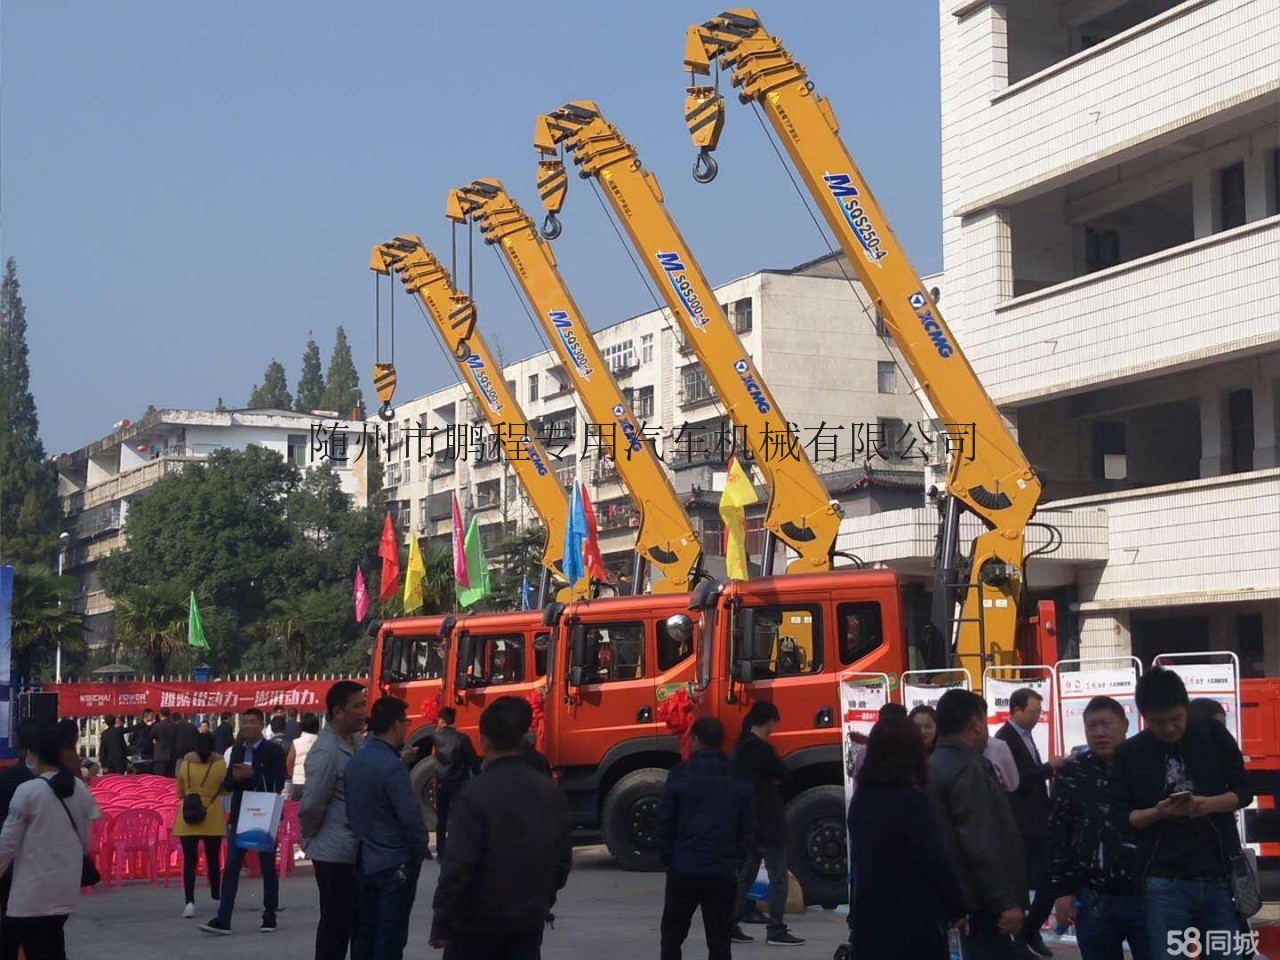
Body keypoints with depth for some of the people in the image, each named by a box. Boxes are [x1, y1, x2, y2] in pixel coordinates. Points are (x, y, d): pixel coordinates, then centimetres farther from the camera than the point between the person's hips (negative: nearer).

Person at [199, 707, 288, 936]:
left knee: (268, 869, 7)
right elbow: (227, 784, 7)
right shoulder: (237, 749, 9)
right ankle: (222, 920, -3)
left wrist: (252, 774, -23)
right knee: (230, 869, -1)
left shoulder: (273, 751, -6)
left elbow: (277, 784, -15)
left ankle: (269, 917, 17)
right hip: (239, 816, 4)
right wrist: (235, 777, -15)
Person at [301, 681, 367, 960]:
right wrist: (309, 838, -5)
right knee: (335, 922, 0)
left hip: (355, 850, 8)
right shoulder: (325, 752, -20)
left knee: (355, 921, 14)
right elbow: (311, 804, -20)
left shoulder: (357, 741, 8)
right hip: (335, 852, -8)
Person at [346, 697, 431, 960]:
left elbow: (351, 811, 10)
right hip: (395, 864, -7)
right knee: (390, 938, -1)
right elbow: (410, 817, -20)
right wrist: (421, 851, -5)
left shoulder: (355, 763, 5)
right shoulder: (392, 766, -19)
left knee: (363, 934, 12)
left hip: (364, 861, 7)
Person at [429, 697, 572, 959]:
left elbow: (458, 865, -18)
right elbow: (563, 859, 11)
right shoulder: (550, 792, 3)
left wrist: (441, 925, -11)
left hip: (478, 921, -5)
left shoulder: (476, 792, -16)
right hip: (529, 921, 5)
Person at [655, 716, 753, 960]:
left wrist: (668, 860, 7)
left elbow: (664, 824, -4)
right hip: (723, 874, 2)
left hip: (684, 870, -2)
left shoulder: (680, 775, -5)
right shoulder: (738, 781, 5)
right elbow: (748, 830, 7)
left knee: (672, 937, 12)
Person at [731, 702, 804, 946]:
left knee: (745, 876, 13)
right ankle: (776, 930, -2)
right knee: (778, 878, -3)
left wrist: (768, 780, 1)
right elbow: (782, 776, -10)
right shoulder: (762, 749, -18)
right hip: (767, 823, -9)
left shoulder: (741, 748, 10)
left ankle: (731, 925, 12)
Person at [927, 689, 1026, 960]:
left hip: (960, 897, 10)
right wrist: (1006, 902, -22)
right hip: (980, 901, -10)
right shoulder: (968, 770, -16)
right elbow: (982, 845, -23)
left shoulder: (937, 764, 14)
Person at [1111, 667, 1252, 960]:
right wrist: (1157, 813, -18)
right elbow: (1121, 817, 2)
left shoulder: (1214, 735, 4)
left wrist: (1210, 804, -14)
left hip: (1221, 876, 1)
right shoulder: (1129, 754, 2)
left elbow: (1244, 792, 7)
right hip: (1165, 883, -1)